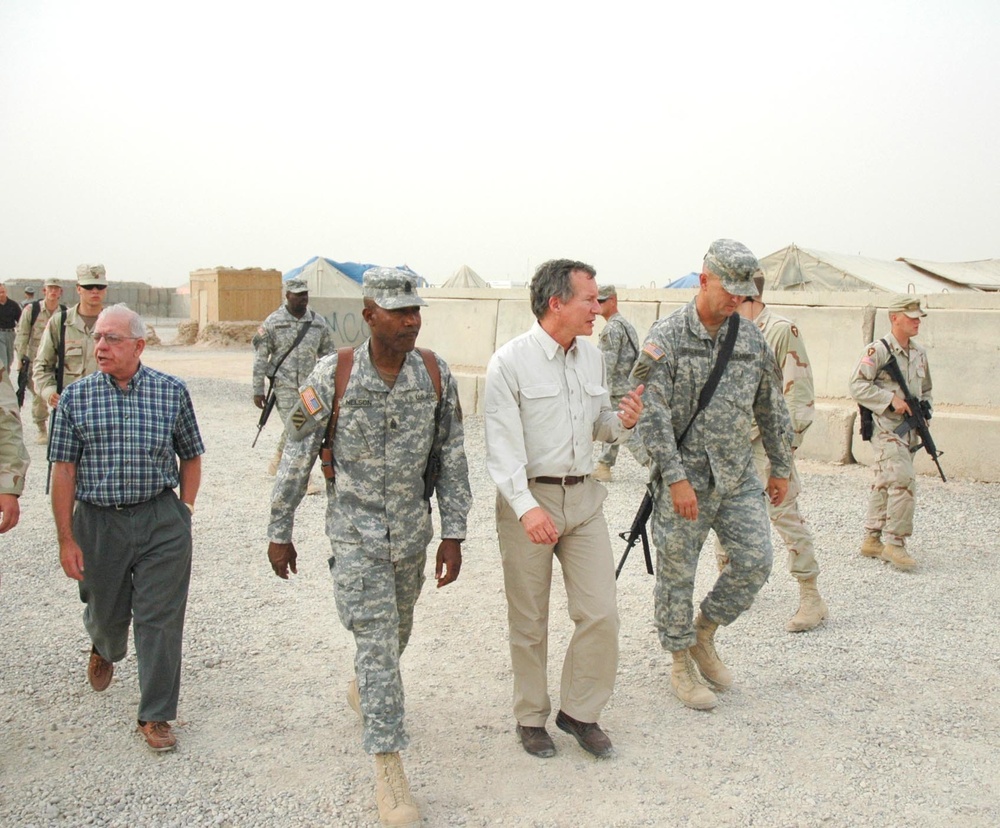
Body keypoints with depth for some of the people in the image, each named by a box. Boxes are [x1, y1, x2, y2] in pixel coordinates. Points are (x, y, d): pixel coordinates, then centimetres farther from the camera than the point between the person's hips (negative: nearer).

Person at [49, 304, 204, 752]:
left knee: (159, 618, 1)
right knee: (105, 612, 19)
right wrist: (66, 538, -3)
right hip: (98, 520, 1)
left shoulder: (172, 391, -2)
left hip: (162, 521, -1)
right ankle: (104, 650, 56)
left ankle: (156, 715, 15)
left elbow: (190, 456, 9)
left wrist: (184, 509, 1)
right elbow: (64, 471, -1)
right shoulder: (76, 396, -2)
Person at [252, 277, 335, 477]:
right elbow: (260, 357, -2)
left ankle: (278, 459, 38)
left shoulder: (319, 323, 4)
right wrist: (258, 390, -4)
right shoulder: (273, 323, -4)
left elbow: (327, 355, 12)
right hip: (284, 385, -4)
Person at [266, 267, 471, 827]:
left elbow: (452, 456, 0)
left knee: (397, 632, 21)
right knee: (377, 641, -7)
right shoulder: (332, 375, -15)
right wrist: (280, 533, -2)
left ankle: (365, 690, 53)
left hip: (413, 531, 4)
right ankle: (389, 768, 2)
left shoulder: (435, 372, -6)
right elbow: (297, 457, -7)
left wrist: (453, 533, -1)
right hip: (356, 533, -4)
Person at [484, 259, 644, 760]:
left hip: (584, 497, 5)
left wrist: (623, 422, -4)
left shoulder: (592, 358, 8)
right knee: (529, 622, 7)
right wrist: (526, 507, -29)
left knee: (601, 613, 2)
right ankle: (531, 718, 26)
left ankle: (579, 712, 22)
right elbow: (502, 445, -17)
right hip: (527, 499, -5)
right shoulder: (510, 362, -12)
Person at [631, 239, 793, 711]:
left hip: (738, 477, 5)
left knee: (755, 560, 0)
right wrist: (676, 477, -19)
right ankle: (682, 664, 24)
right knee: (677, 574, 5)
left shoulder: (751, 338, 6)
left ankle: (704, 634, 24)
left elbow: (771, 408, 15)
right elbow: (652, 414, -16)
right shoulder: (666, 337, -11)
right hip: (684, 479, -5)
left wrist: (781, 468, 17)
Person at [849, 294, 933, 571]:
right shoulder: (878, 350, -10)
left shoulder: (919, 354, 14)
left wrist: (925, 406, 6)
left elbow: (926, 389, 26)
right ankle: (894, 543, -7)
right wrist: (892, 398, -20)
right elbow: (858, 386, -15)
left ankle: (872, 540, 19)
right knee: (904, 483, -15)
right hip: (886, 429, -8)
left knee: (884, 485, 12)